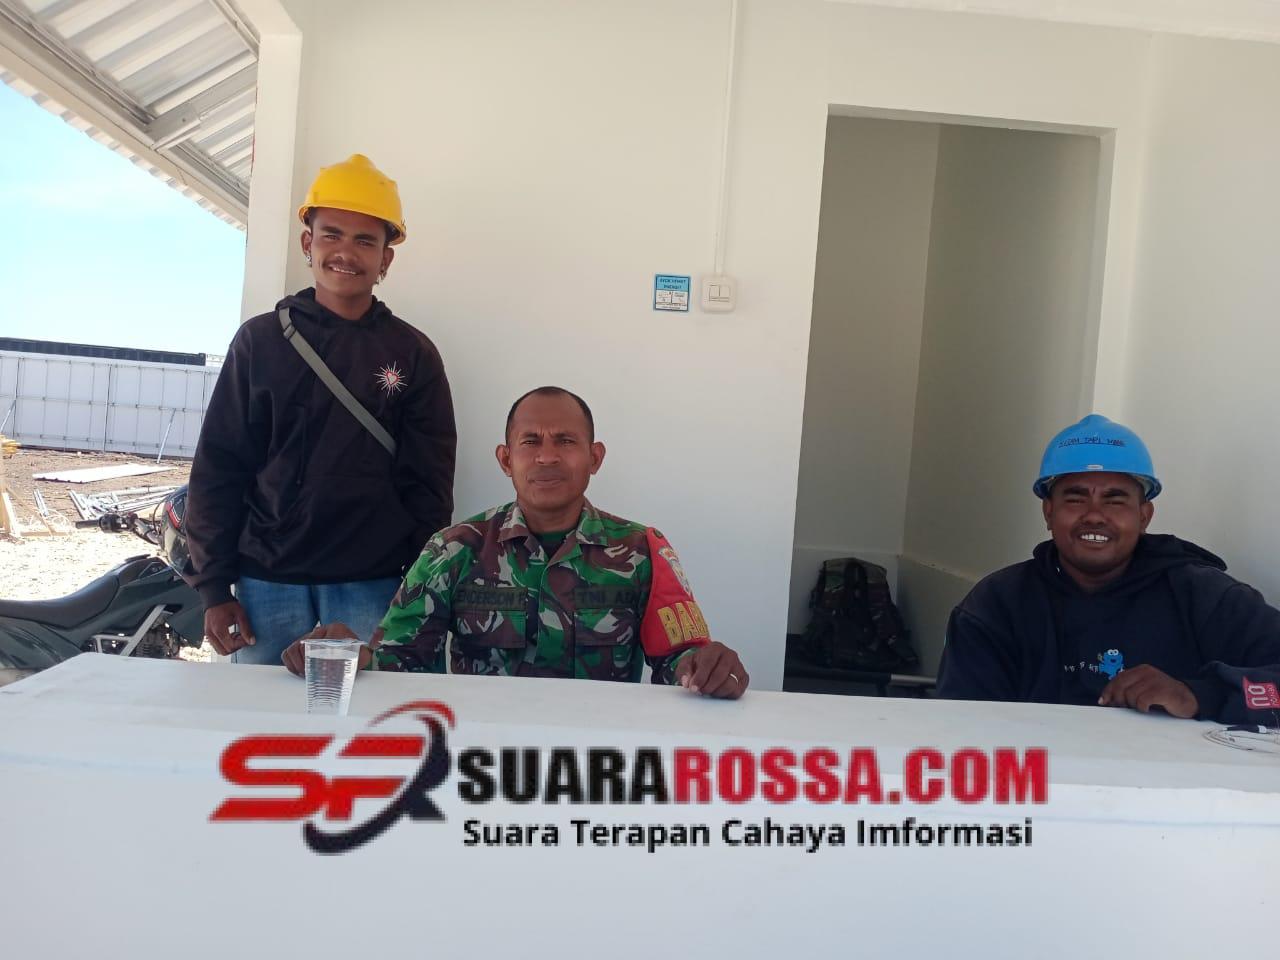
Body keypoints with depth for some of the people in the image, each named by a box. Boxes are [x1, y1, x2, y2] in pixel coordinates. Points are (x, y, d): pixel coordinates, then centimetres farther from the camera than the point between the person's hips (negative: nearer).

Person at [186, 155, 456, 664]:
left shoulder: (413, 353, 2)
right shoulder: (260, 339, 4)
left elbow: (429, 485, 2)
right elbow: (218, 469, 5)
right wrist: (213, 586, 0)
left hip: (371, 585, -1)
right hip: (267, 582, 1)